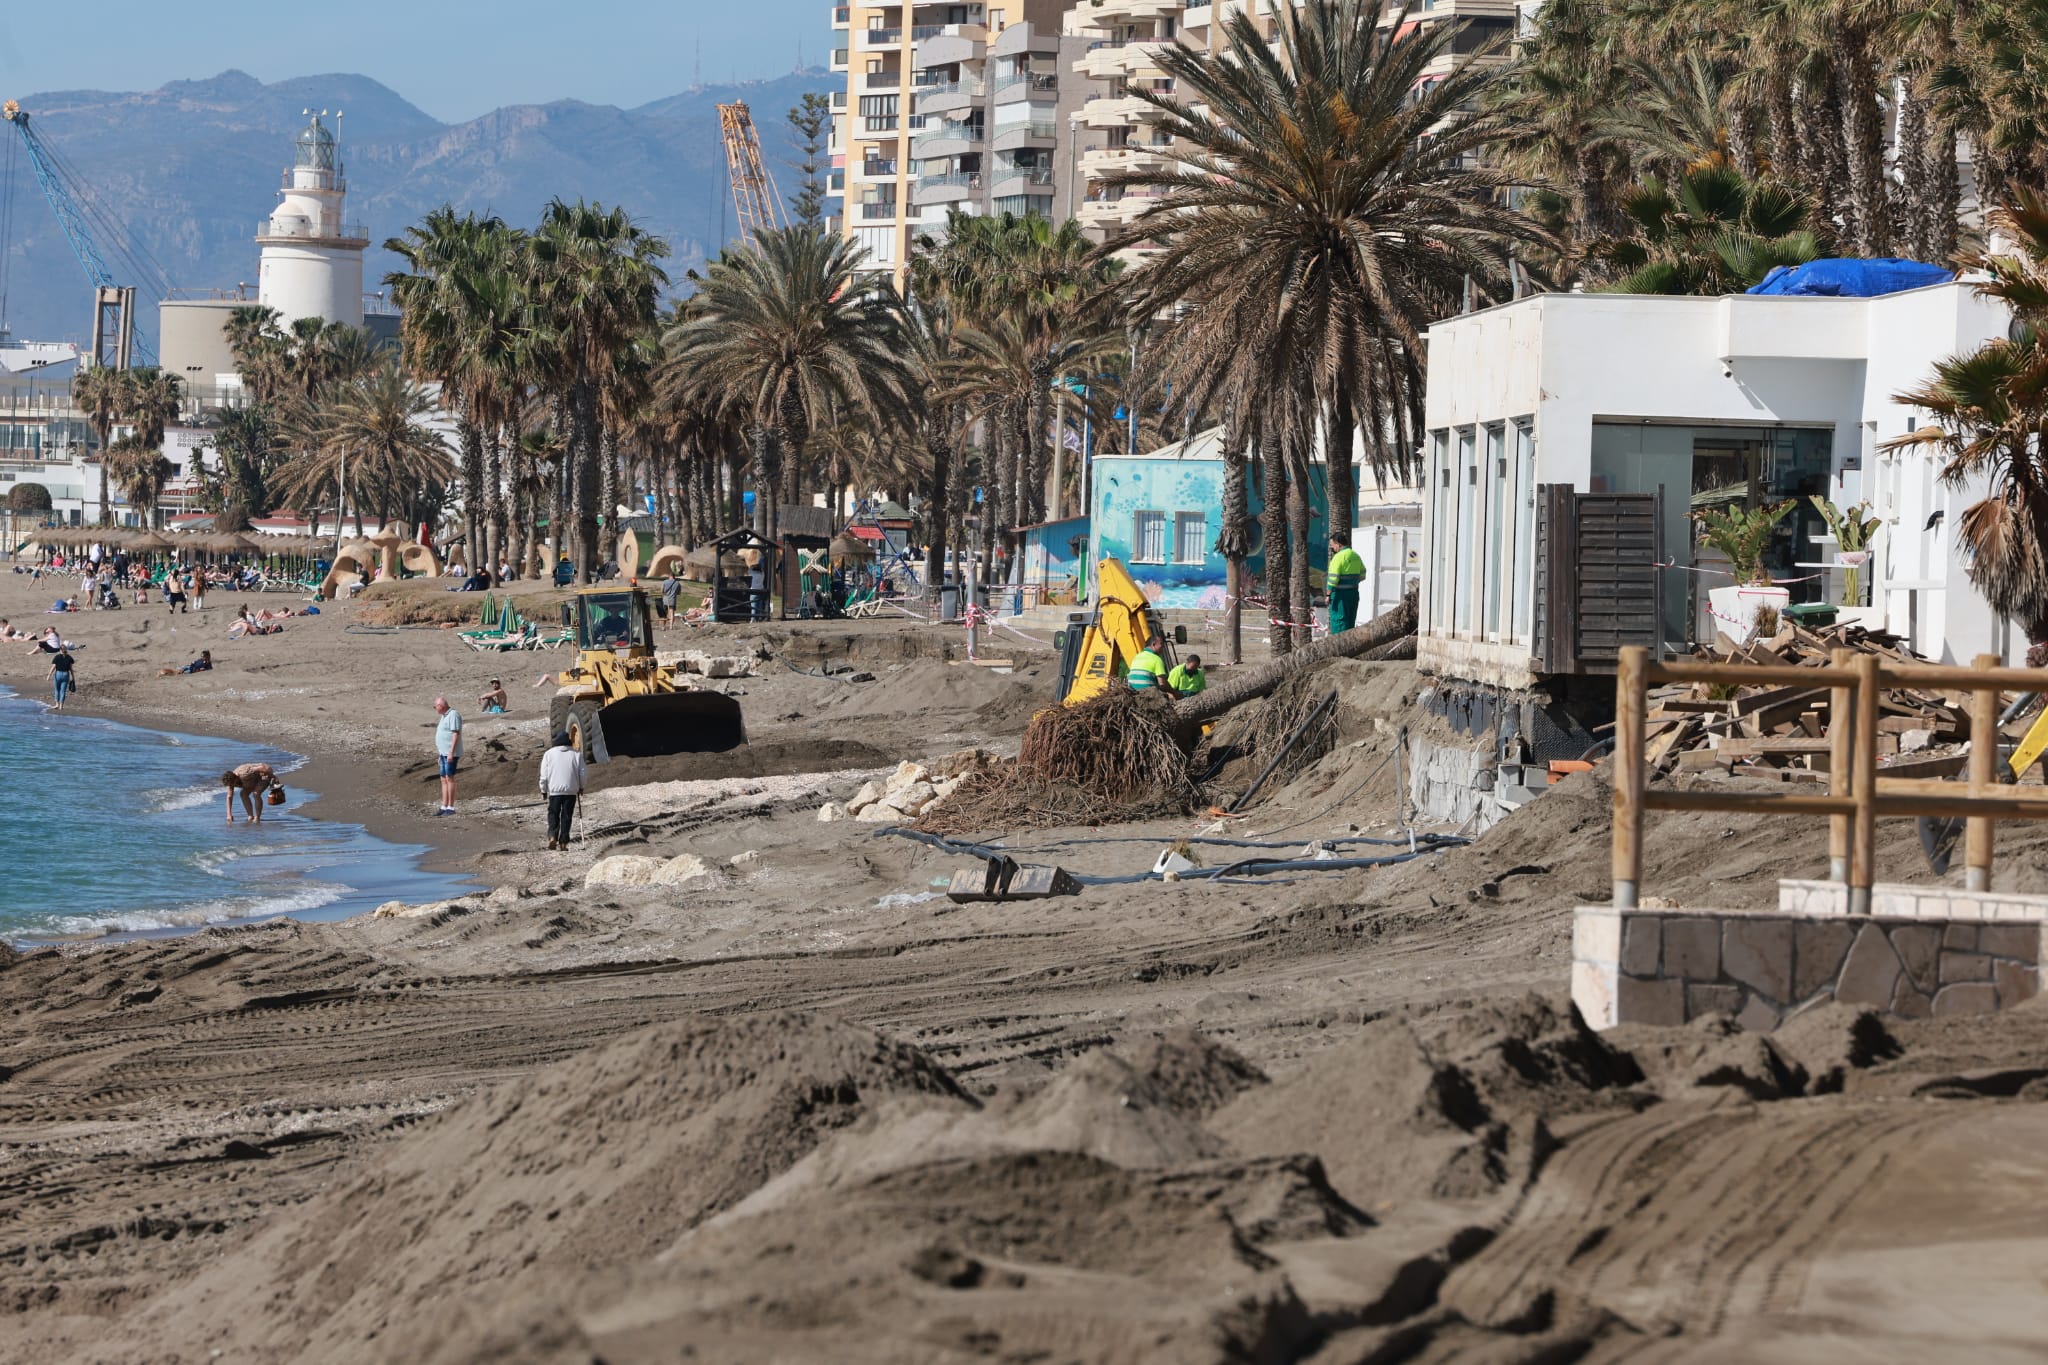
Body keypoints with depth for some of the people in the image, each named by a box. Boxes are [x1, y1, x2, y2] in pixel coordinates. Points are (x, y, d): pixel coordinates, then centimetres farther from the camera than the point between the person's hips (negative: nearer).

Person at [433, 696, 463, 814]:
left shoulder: (453, 715, -13)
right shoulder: (445, 716, 17)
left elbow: (456, 734, -19)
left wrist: (451, 753, -23)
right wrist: (438, 751, 23)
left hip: (451, 754, -10)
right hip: (444, 753, 10)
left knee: (449, 778, -9)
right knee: (444, 780, 9)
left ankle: (451, 808, -8)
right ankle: (444, 807, 11)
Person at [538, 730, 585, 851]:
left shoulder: (549, 754, 0)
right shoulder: (576, 754, 1)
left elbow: (544, 774, 1)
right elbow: (582, 773, 5)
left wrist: (543, 790, 12)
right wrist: (581, 787, 20)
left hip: (554, 790, -1)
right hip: (571, 791, 1)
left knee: (553, 814, 9)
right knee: (567, 816, 7)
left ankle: (552, 835, -13)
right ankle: (563, 842, 4)